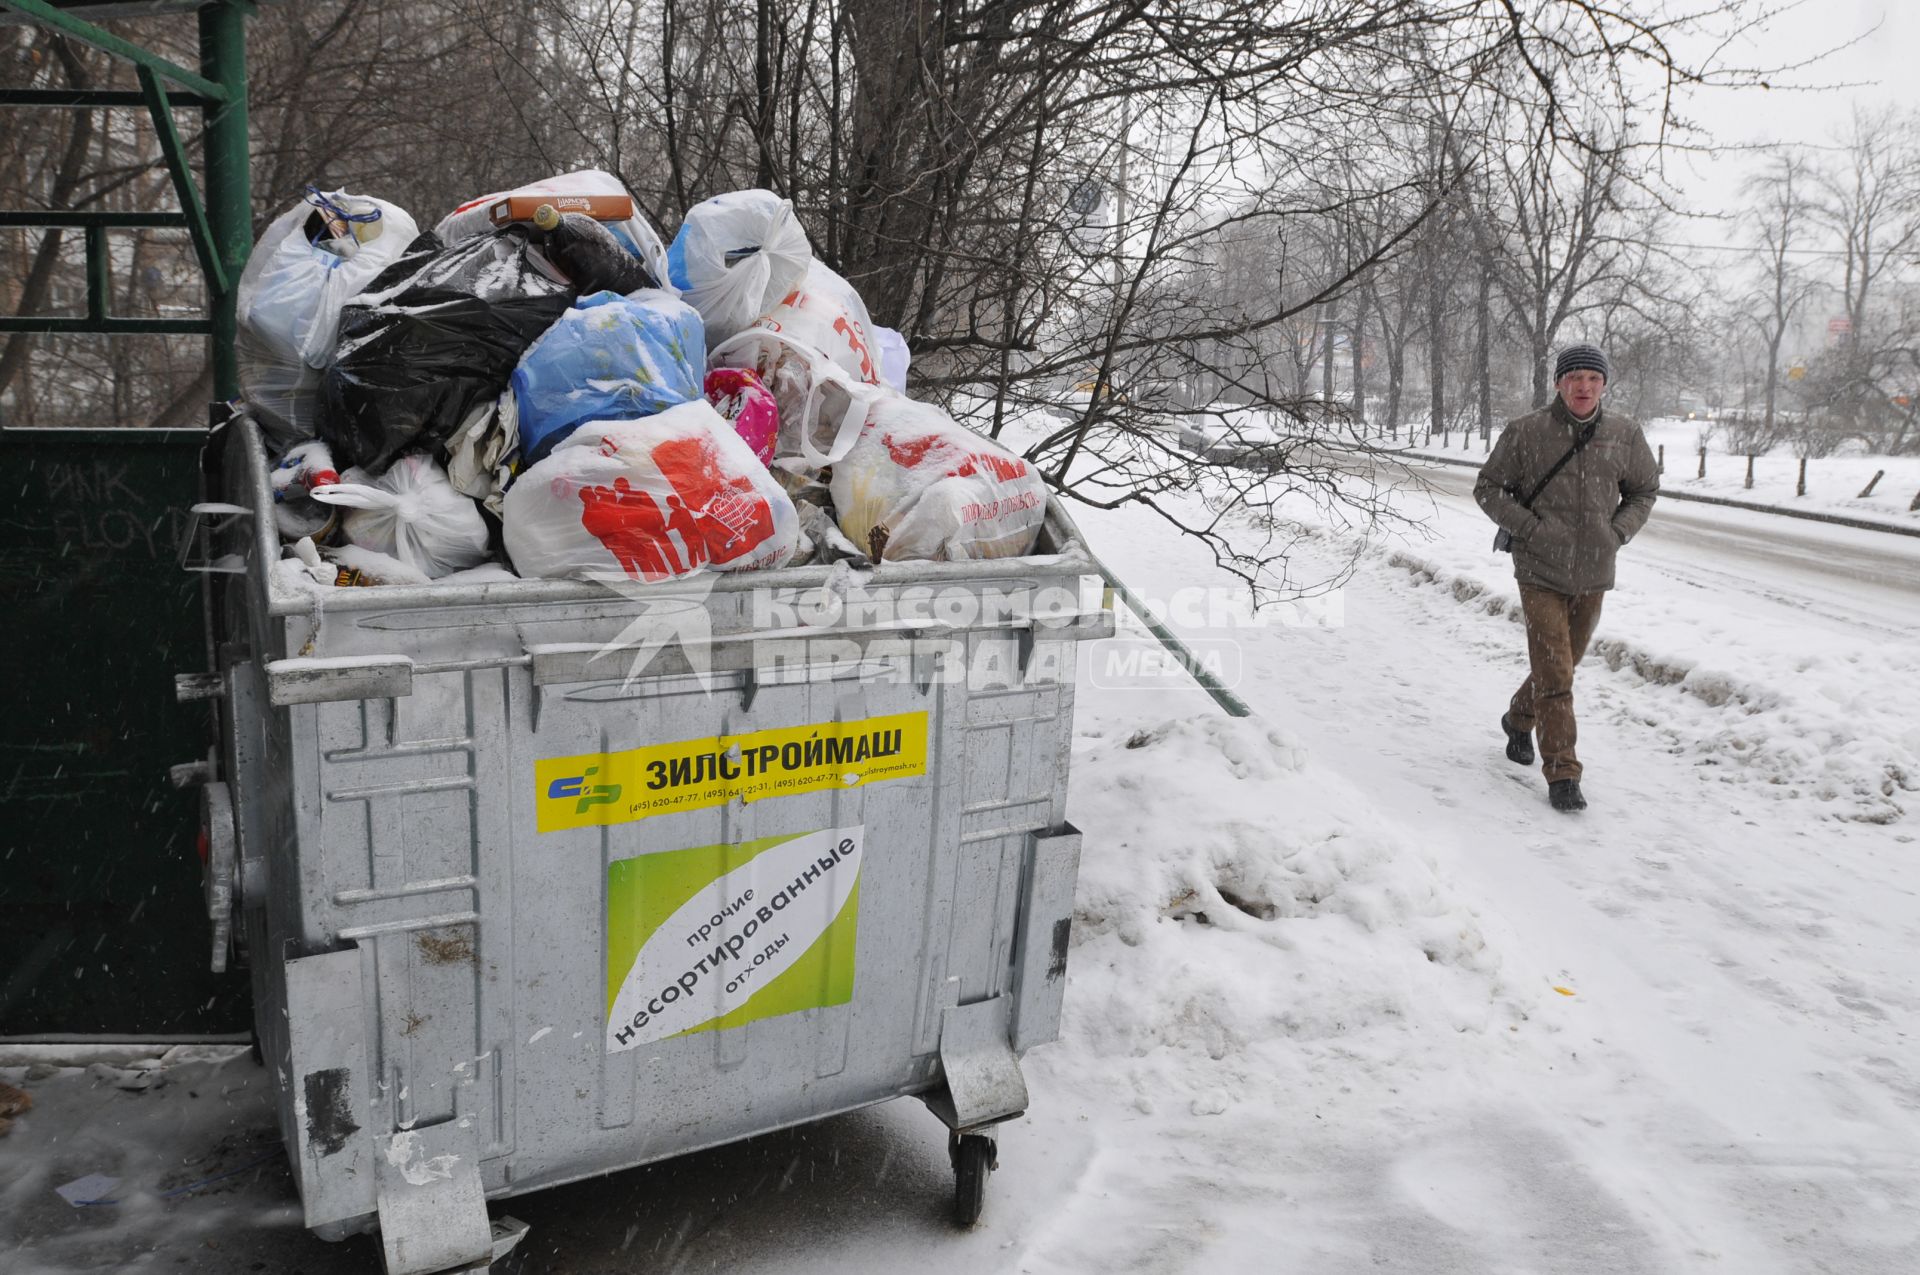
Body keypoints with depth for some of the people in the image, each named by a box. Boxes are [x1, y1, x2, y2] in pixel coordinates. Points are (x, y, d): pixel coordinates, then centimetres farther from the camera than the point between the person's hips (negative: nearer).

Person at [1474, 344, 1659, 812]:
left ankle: (1519, 720, 46)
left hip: (1594, 574, 4)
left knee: (1564, 664, 19)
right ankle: (1562, 774, -2)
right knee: (1553, 673, -8)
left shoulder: (1625, 435, 0)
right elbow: (1487, 488, -2)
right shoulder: (1526, 432, -9)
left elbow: (1644, 491, 14)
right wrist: (1532, 528, -12)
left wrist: (1618, 533, -2)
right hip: (1540, 572, -4)